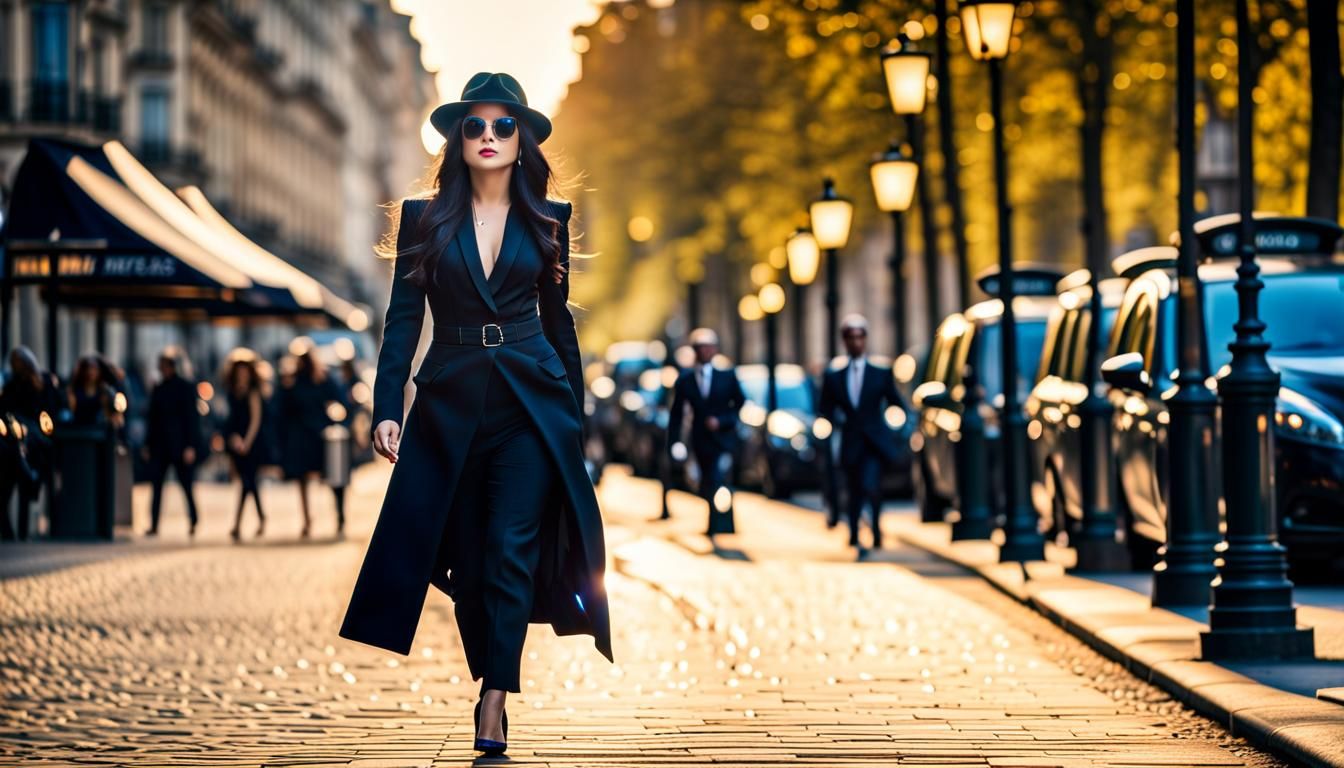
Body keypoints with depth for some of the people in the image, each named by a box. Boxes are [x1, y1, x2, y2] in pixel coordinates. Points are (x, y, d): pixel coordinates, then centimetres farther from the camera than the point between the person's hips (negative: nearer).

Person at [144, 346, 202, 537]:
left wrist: (190, 447, -14)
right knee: (156, 484, -3)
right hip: (160, 445, 5)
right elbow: (152, 418, 15)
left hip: (179, 446, -5)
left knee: (186, 485, 1)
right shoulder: (158, 389, 12)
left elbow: (192, 417, -8)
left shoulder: (186, 387, -5)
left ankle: (193, 523, 13)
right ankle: (154, 525, -5)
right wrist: (148, 444, 11)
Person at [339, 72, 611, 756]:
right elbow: (403, 318, 2)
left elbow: (557, 317, 13)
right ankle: (488, 682, 19)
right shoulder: (424, 218, 5)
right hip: (451, 404, 1)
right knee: (466, 556, 5)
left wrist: (574, 413, 12)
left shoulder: (546, 221, 7)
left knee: (510, 550, -10)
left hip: (531, 404, -1)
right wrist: (386, 406, -7)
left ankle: (494, 704, -12)